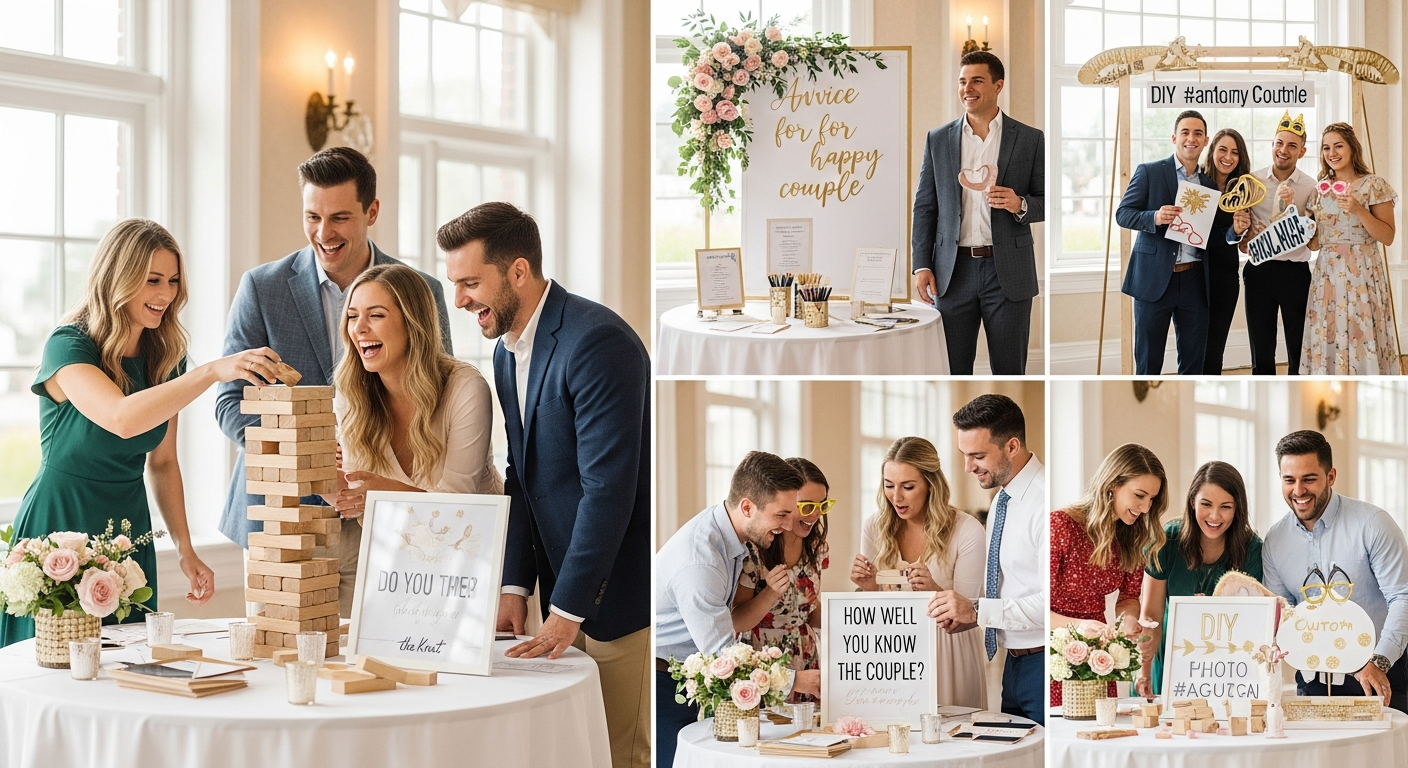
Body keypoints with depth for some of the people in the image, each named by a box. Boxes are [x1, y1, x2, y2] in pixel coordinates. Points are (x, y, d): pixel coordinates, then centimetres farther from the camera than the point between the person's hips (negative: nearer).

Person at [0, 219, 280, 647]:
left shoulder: (164, 359, 5)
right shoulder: (68, 346, -15)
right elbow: (122, 419, -35)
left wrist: (185, 550, 5)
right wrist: (213, 372, -42)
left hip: (127, 534, 6)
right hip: (60, 527, -6)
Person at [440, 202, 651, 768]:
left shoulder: (596, 341, -20)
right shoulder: (507, 352, 10)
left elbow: (608, 486, -23)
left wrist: (567, 610, -21)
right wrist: (515, 586, 3)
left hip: (621, 591, -8)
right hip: (565, 593, 8)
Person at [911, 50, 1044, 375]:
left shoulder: (1030, 139, 3)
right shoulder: (938, 139, 8)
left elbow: (1046, 202, 7)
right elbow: (924, 206, 8)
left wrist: (1020, 204, -16)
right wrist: (921, 265, 0)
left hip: (1009, 272, -1)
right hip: (953, 271, 1)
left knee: (1009, 370, 3)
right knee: (952, 369, 5)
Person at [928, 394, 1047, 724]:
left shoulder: (1045, 502, -18)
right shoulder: (1001, 501, 13)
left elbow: (1054, 601, -24)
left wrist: (977, 610, -24)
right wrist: (968, 613, 3)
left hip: (1043, 663, -9)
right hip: (1014, 662, 9)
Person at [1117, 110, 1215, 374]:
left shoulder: (1209, 183, 13)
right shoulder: (1148, 172, 1)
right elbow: (1122, 213, -3)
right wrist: (1155, 217, -21)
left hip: (1194, 281, 4)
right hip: (1155, 278, -3)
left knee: (1193, 361, 8)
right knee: (1148, 360, 3)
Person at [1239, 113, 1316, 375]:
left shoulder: (1310, 187, -3)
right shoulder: (1252, 181, 2)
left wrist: (1289, 206, -20)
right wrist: (1245, 238, -11)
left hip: (1295, 272, -1)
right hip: (1259, 270, 2)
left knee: (1299, 352, 7)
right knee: (1261, 353, 8)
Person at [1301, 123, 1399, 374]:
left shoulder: (1374, 185, -2)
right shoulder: (1320, 190, 12)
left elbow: (1388, 237, -7)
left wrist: (1359, 210, -18)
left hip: (1361, 274, -5)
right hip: (1327, 275, 5)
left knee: (1361, 338, -7)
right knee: (1327, 340, 2)